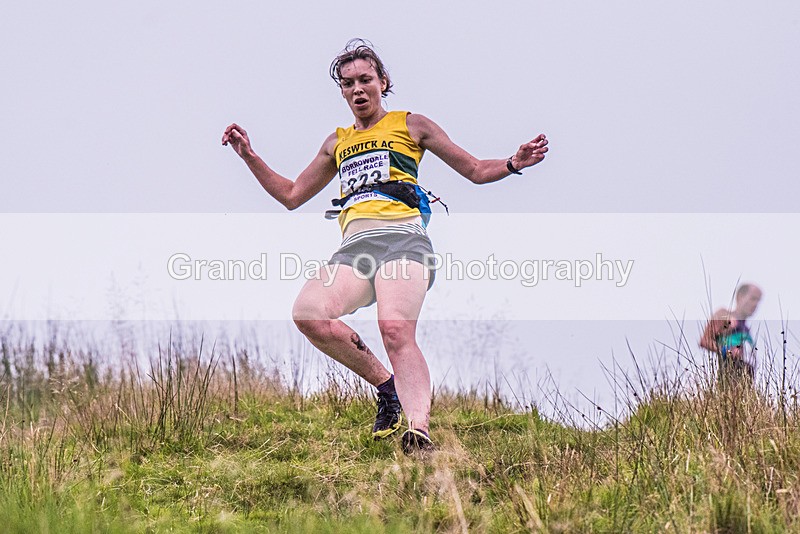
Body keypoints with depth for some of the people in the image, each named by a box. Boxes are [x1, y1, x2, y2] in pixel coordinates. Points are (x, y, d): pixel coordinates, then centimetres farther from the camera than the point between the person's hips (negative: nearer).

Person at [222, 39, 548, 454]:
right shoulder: (337, 142, 31)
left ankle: (419, 432, -42)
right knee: (309, 314, -25)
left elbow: (475, 170, 20)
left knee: (396, 331, -30)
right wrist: (249, 157, 29)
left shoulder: (410, 125, 19)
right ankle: (386, 386, -8)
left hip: (401, 235, -4)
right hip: (354, 246, 4)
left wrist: (513, 164, 1)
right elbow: (292, 195, 37)